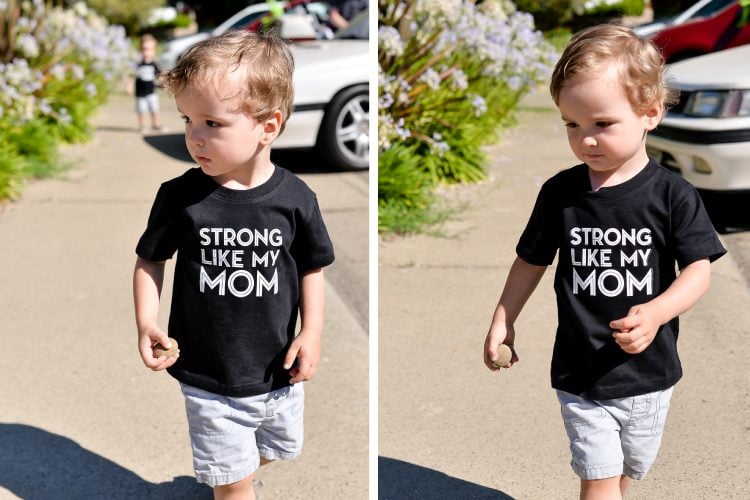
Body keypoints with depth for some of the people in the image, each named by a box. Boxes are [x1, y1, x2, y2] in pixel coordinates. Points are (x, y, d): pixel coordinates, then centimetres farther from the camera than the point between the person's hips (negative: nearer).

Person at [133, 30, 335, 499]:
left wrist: (312, 331, -7)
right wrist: (147, 323, -15)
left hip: (279, 372, 2)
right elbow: (151, 260, -2)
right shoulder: (180, 196, -16)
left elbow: (311, 267, 1)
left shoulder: (295, 199, -13)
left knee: (277, 450, 26)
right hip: (209, 380, -2)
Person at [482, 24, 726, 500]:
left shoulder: (673, 194, -11)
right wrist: (502, 320, 5)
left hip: (650, 375, 1)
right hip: (580, 377, 0)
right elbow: (532, 261, 6)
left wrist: (656, 312, -27)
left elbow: (699, 270, -10)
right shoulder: (559, 193, -7)